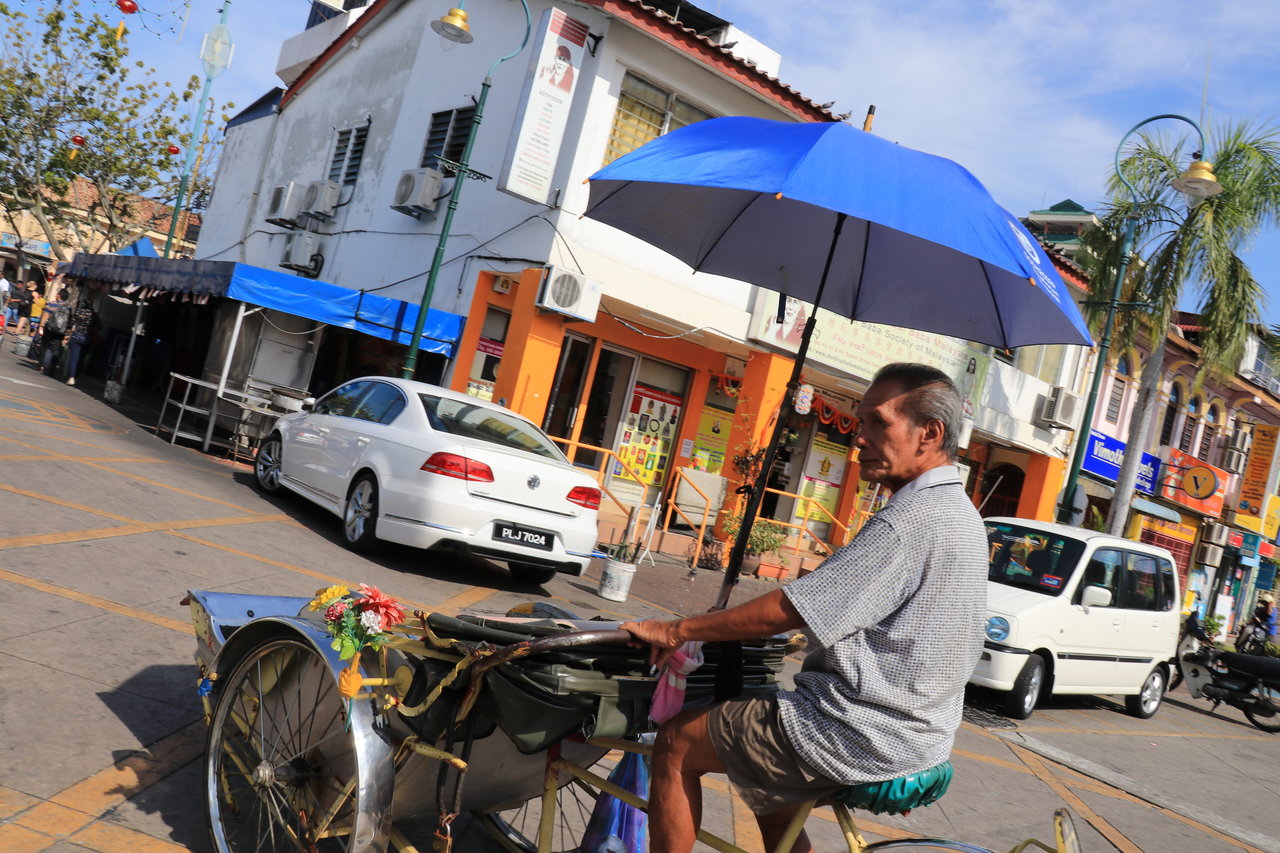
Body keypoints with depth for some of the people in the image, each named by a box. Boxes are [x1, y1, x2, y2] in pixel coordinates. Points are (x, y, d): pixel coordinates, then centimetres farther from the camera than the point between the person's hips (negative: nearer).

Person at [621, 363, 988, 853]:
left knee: (676, 743, 2)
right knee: (772, 804, 29)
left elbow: (784, 610, -23)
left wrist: (675, 631, -12)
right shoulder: (961, 512, 9)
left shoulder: (910, 522, -24)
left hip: (862, 734, -10)